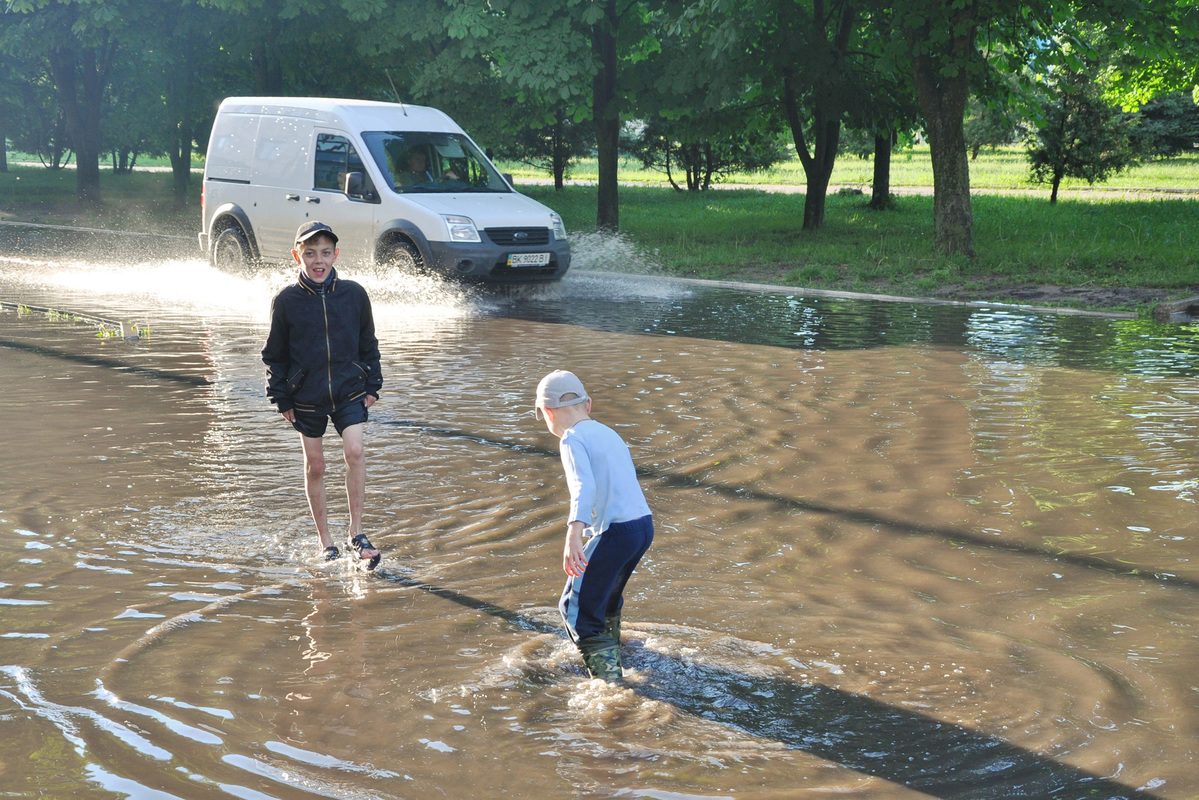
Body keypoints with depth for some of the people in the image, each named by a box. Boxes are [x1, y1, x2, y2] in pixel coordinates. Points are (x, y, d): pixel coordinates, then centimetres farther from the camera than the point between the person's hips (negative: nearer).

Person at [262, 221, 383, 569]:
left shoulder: (354, 294, -2)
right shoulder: (286, 301, -5)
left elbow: (368, 344, 10)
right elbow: (275, 355, 3)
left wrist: (372, 386, 7)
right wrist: (281, 398, 1)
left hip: (350, 390, 0)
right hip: (306, 397, 0)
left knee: (354, 451, -19)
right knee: (315, 466, 8)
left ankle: (357, 532, -7)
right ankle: (325, 541, 20)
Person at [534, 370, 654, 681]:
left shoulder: (573, 439, -8)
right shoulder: (609, 433, 17)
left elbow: (584, 486, -25)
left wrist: (573, 534, -37)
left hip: (616, 532, -9)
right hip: (645, 526, 9)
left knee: (577, 606, -2)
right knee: (608, 593, 32)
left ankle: (608, 675, -12)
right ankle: (612, 649, 53)